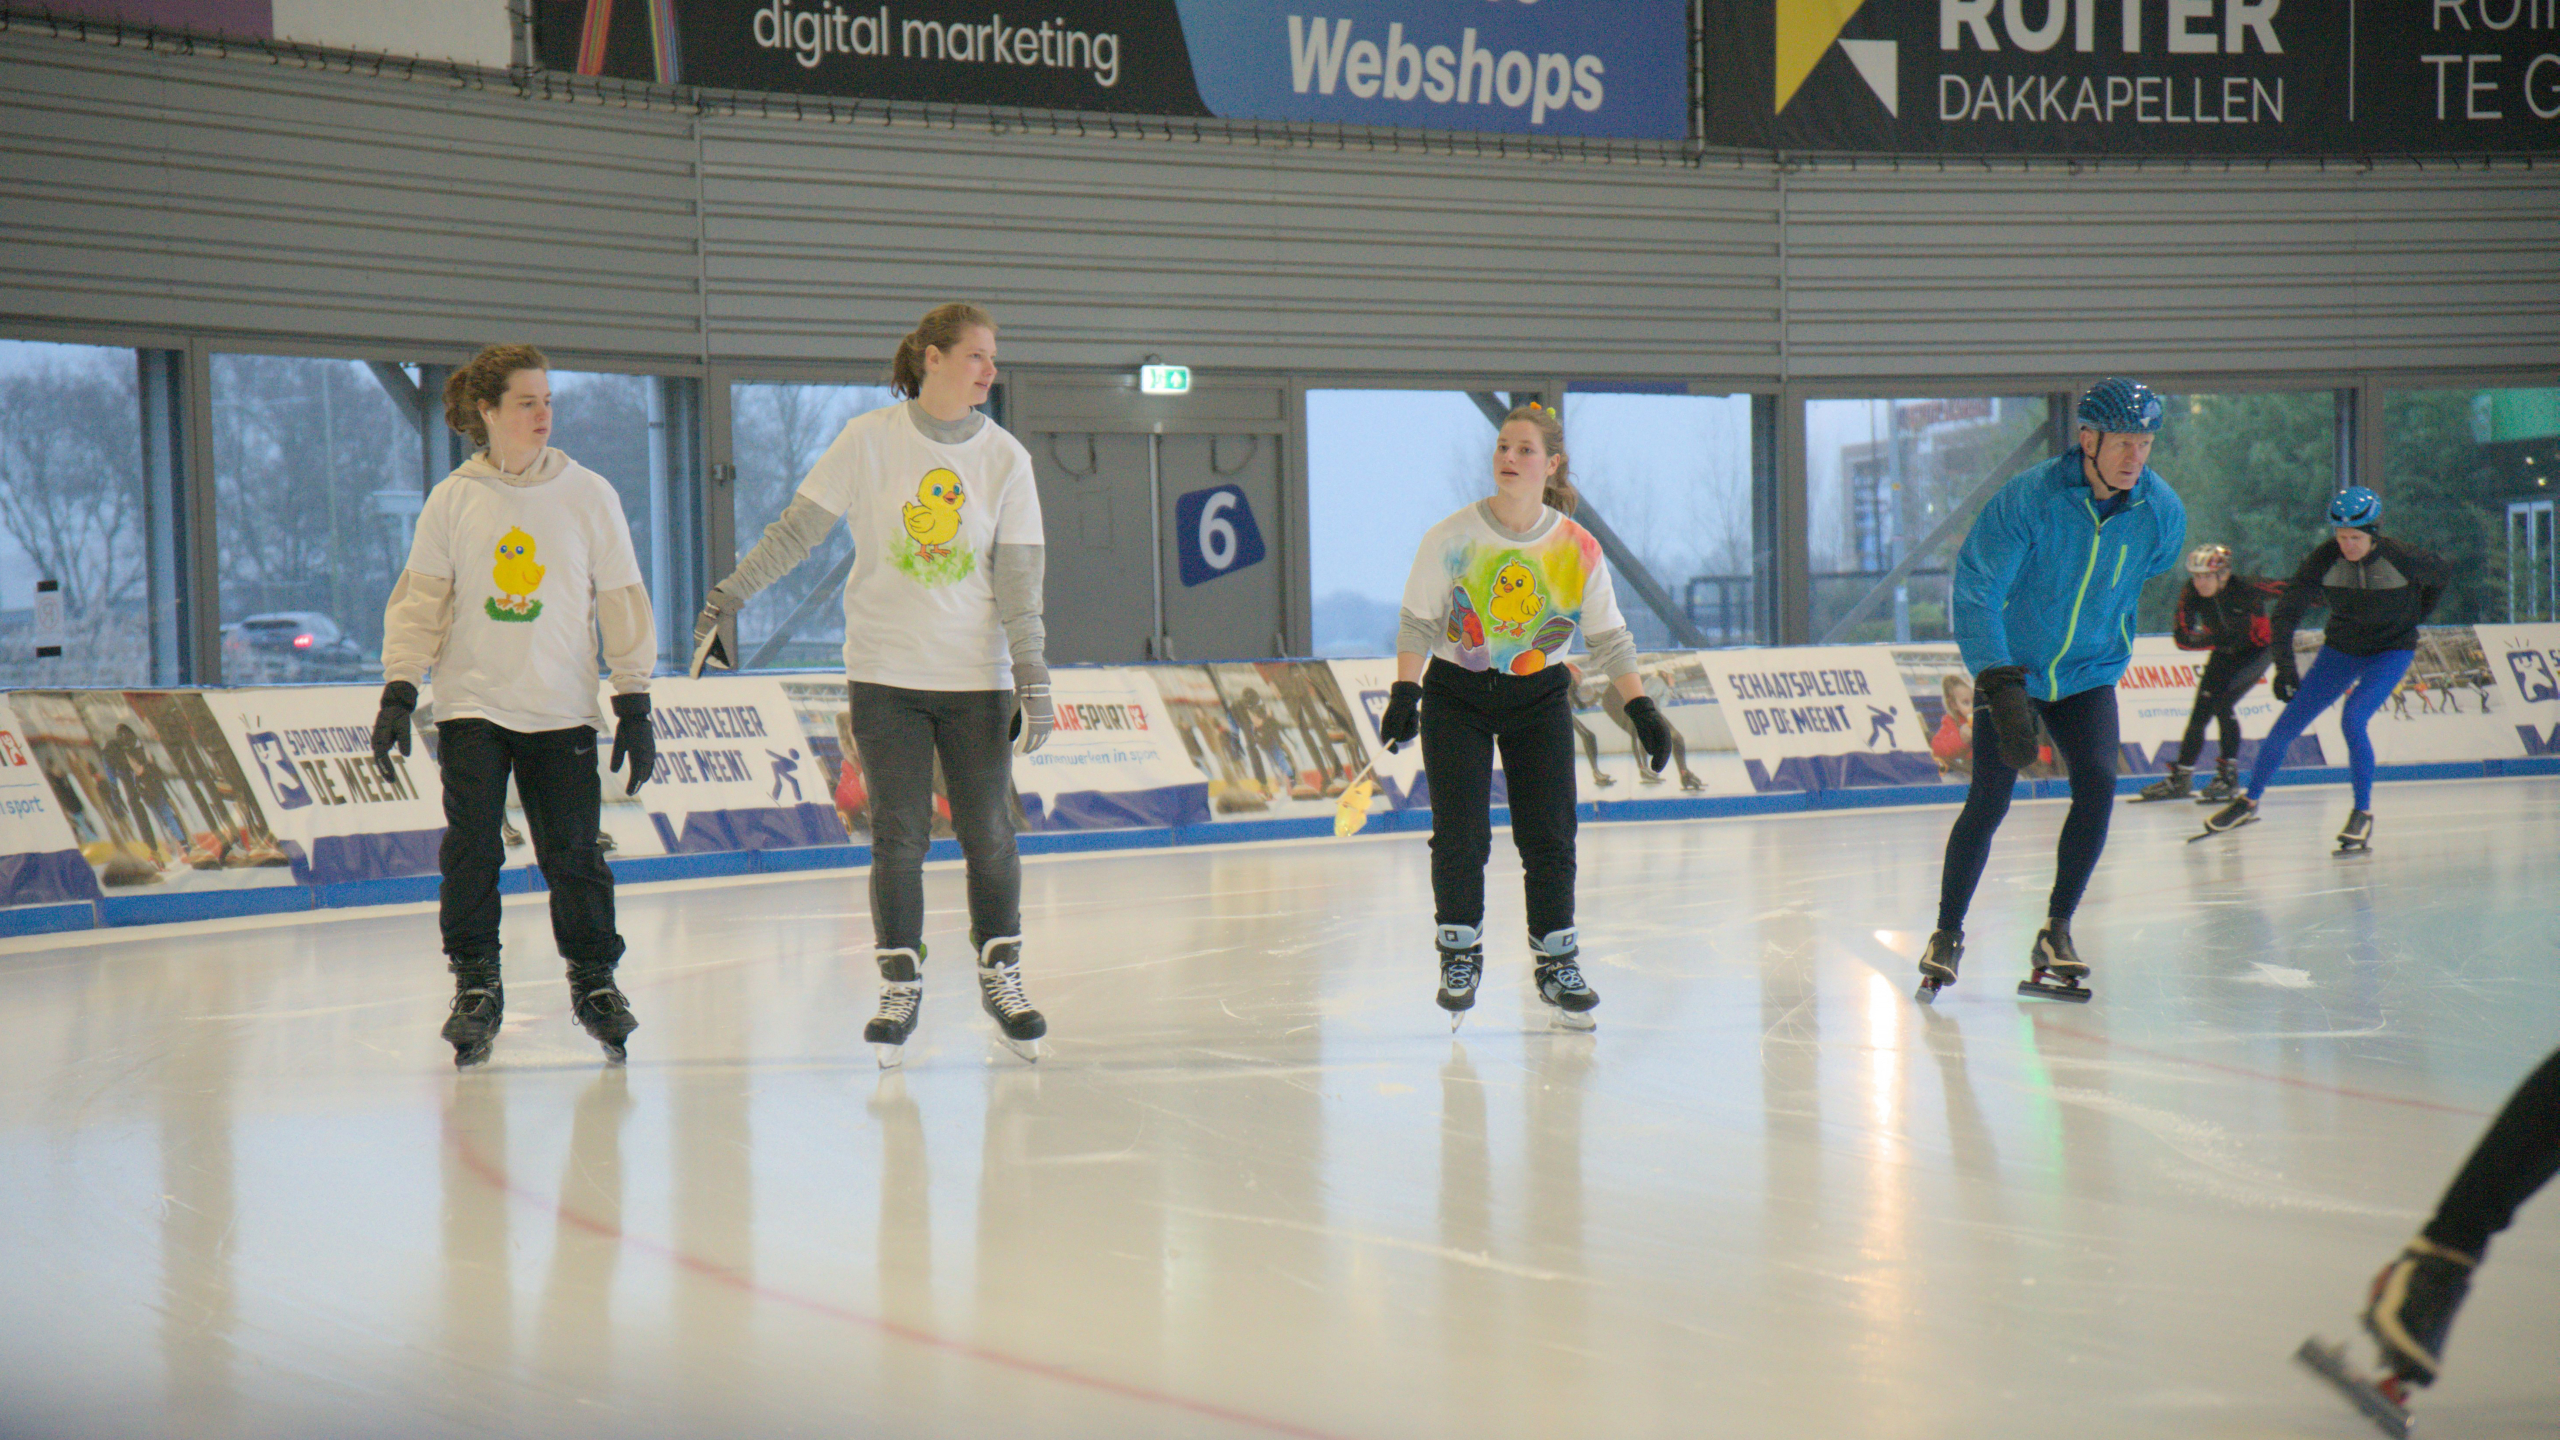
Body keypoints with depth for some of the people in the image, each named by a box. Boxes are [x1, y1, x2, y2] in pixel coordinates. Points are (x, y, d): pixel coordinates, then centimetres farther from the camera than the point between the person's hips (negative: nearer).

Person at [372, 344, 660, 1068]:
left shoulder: (590, 494, 3)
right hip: (472, 705, 0)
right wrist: (398, 693, -5)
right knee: (470, 848, -7)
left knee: (573, 851, -3)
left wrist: (634, 703, 2)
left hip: (562, 710, 0)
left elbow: (621, 600, 6)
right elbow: (419, 600, 4)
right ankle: (476, 987, 6)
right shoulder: (451, 500, 3)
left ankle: (594, 979, 16)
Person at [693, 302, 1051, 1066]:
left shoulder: (1005, 457, 2)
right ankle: (900, 987, 8)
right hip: (886, 673, -1)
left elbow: (1018, 575, 1)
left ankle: (1001, 975, 16)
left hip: (977, 675, 1)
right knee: (898, 834, -2)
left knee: (990, 833, 0)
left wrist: (1034, 678, -3)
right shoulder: (869, 441, -2)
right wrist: (725, 599, -1)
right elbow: (797, 529, 2)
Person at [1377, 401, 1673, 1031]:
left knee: (1549, 834, -1)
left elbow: (1607, 636, 0)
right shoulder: (1452, 537, -12)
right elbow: (1419, 622, -9)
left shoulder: (1577, 548, -8)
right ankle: (1459, 955, 11)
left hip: (1539, 695, 1)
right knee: (1459, 834, -7)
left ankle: (1557, 962, 12)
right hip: (1456, 695, -1)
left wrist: (1641, 709, -4)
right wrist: (1405, 694, -19)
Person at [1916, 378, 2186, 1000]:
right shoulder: (2027, 499, -24)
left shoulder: (2163, 511, -11)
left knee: (2098, 783, -18)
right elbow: (1975, 590, -22)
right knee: (1989, 800, -9)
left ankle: (2056, 931, -5)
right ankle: (1947, 933, 10)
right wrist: (2000, 685, -30)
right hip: (2012, 670, -3)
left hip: (2089, 675, 3)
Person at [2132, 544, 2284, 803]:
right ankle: (2181, 779, 14)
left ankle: (2229, 777, -10)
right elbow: (2182, 637, -19)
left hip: (2257, 651, -5)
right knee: (2201, 711, 2)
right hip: (2224, 653, 5)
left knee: (2223, 703, -21)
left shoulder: (2245, 589, -31)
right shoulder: (2191, 594, -19)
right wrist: (2209, 639, -35)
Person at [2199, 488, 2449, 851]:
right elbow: (2289, 609, -25)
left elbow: (2442, 574, -1)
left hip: (2392, 650, -3)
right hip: (2342, 647, 3)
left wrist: (2415, 618, 5)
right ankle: (2249, 802, 21)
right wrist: (2284, 665, -35)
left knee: (2352, 719, -25)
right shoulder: (2324, 559, -20)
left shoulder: (2401, 559, -24)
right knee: (2289, 722, 2)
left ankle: (2363, 812, -10)